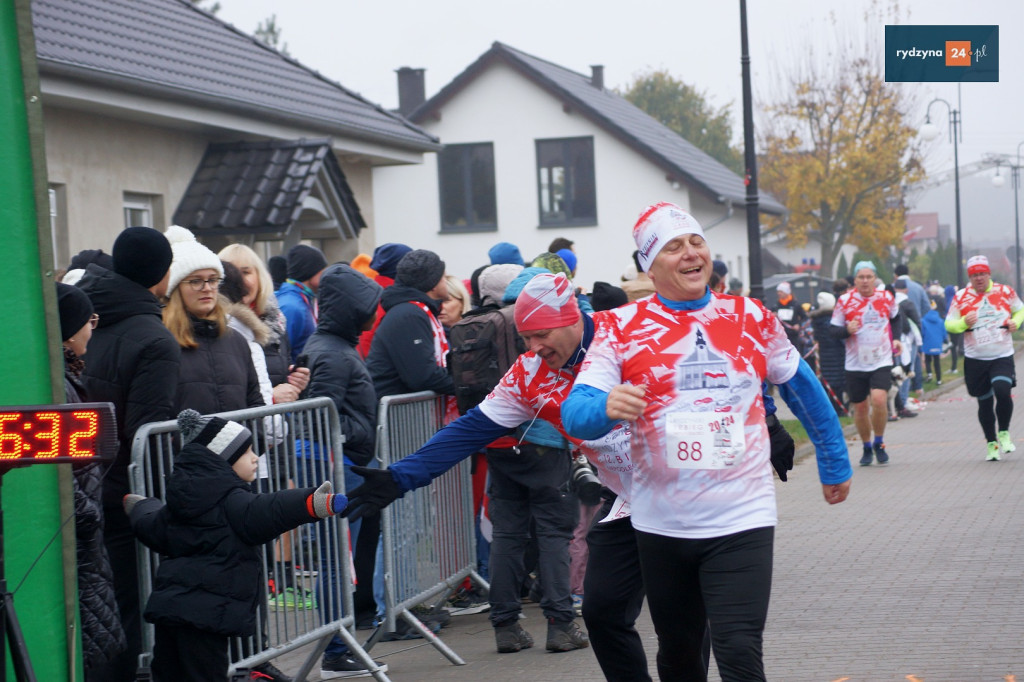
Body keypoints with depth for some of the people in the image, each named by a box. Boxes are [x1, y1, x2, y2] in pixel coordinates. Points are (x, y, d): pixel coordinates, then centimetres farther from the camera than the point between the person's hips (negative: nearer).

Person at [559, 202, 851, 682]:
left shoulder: (752, 319, 4)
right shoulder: (621, 327, -3)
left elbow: (802, 388, 18)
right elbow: (575, 411, -12)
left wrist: (835, 463, 24)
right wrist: (607, 407, -35)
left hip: (741, 521, -1)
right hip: (661, 525, 1)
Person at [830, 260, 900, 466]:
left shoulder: (886, 298, 2)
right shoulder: (845, 301, -5)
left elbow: (896, 317, 22)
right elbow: (834, 330, -1)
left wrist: (895, 339, 10)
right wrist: (847, 330, -21)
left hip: (882, 362, 0)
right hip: (855, 364, 0)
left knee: (879, 400, -20)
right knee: (860, 408, 6)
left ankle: (879, 443, 1)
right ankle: (867, 448, 27)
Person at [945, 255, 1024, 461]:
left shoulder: (1005, 292, 1)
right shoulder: (961, 297, 0)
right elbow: (949, 324, 4)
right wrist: (963, 323, -16)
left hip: (1002, 356, -1)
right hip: (975, 359, 1)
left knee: (1002, 391, -22)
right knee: (984, 402, 6)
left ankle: (1004, 433, 2)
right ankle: (991, 443, 23)